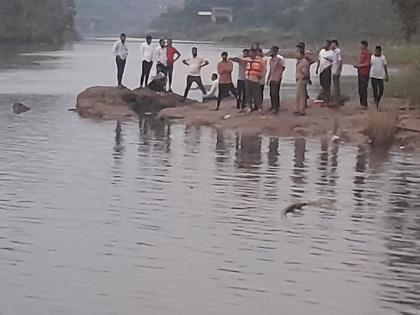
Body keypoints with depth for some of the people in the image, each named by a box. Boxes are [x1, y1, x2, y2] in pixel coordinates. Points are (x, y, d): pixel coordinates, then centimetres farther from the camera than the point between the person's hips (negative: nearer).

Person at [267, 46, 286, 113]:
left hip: (277, 79, -8)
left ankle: (276, 108, -5)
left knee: (275, 94, -9)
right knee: (272, 94, 12)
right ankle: (273, 107, 22)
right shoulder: (271, 59, 13)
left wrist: (279, 77, -15)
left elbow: (283, 67, -13)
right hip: (271, 79, 8)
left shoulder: (279, 58, -12)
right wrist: (268, 78, 17)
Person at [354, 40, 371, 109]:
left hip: (365, 73, -9)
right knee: (360, 89, 10)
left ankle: (365, 105, -7)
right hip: (360, 72, 9)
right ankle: (362, 104, 17)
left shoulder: (368, 53, -13)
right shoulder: (362, 52, 14)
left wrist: (359, 65, -14)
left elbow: (367, 63, -17)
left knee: (363, 89, -9)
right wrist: (357, 65, 9)